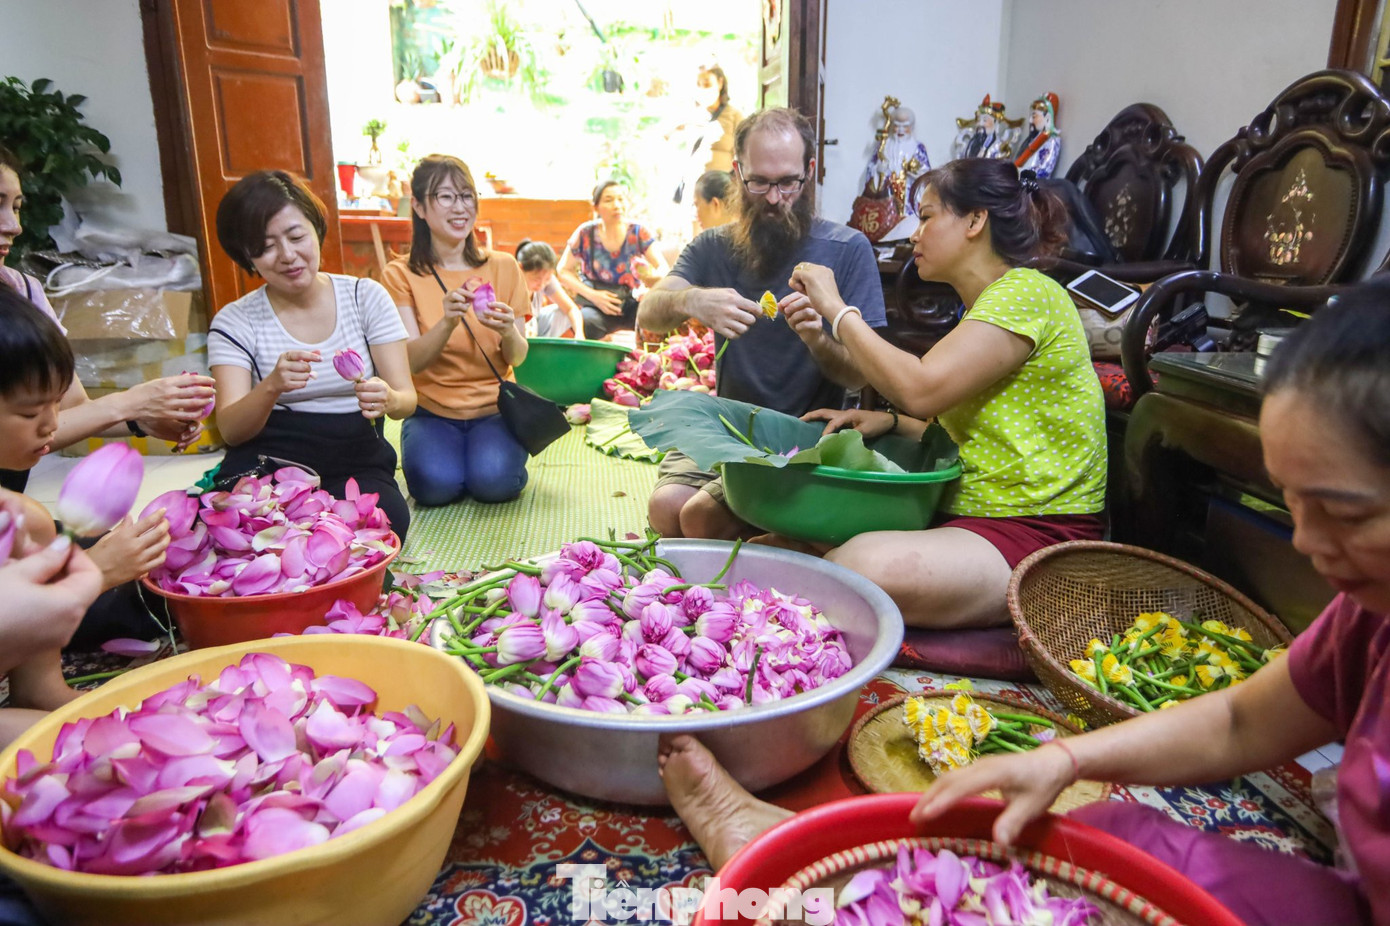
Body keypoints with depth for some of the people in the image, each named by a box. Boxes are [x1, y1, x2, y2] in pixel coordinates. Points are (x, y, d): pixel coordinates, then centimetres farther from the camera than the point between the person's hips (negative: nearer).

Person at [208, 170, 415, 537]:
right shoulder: (234, 322, 2)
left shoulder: (366, 296, 4)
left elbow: (407, 399, -2)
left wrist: (387, 399, -28)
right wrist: (272, 387, -31)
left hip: (356, 460, 2)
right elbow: (231, 430, -8)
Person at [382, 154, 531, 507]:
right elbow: (413, 361, -11)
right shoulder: (402, 273, 0)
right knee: (435, 483, -29)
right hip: (432, 411, 0)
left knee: (493, 479, -29)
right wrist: (448, 322, -31)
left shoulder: (503, 267, 3)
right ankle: (447, 452, 5)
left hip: (494, 408, 1)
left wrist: (509, 333, -23)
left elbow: (517, 358, 1)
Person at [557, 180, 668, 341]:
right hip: (594, 305, -1)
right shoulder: (585, 234, -5)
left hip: (632, 303, 1)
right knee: (588, 321, -36)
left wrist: (654, 277, -32)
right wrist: (592, 295, -15)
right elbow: (564, 271, 0)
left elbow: (663, 267, -7)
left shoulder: (639, 233, -3)